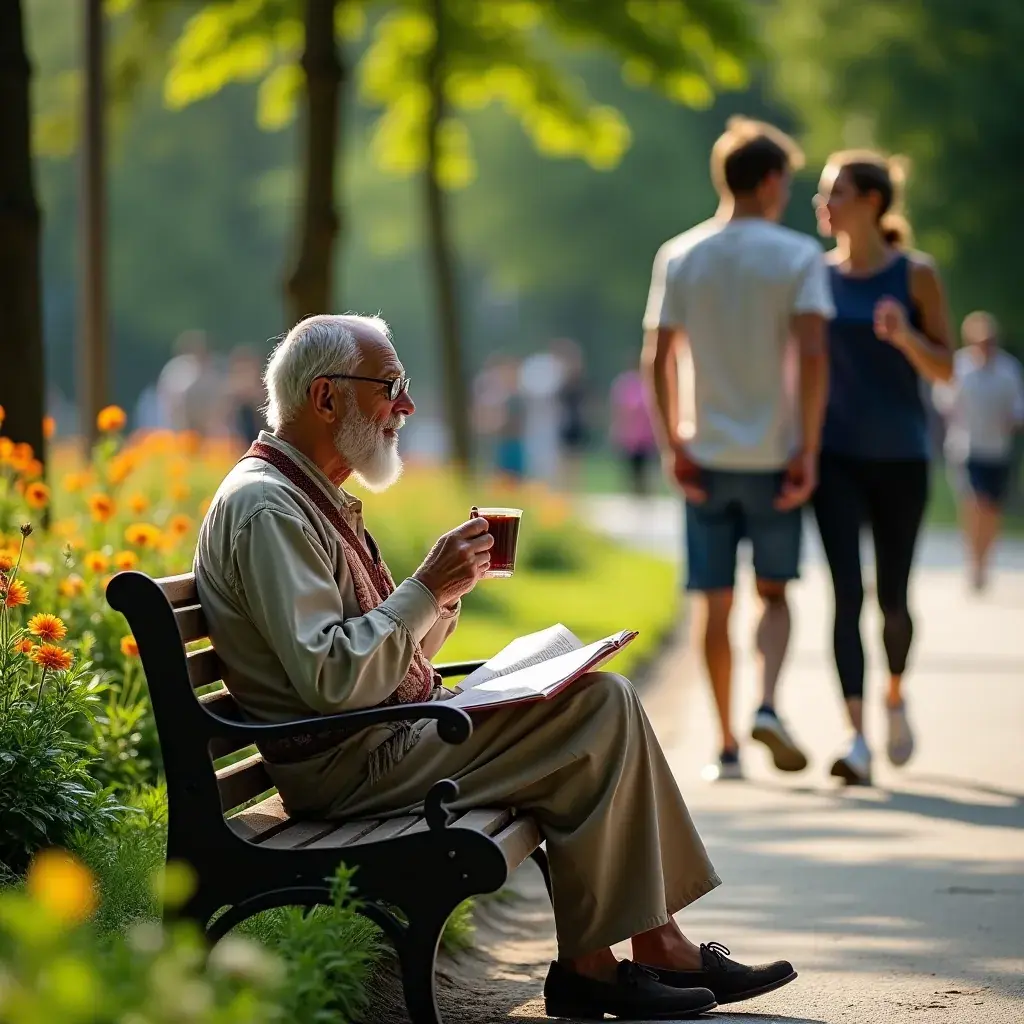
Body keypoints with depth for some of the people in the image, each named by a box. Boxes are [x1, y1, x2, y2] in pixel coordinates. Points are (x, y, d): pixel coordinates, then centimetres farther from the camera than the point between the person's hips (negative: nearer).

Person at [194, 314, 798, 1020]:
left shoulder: (317, 498, 19)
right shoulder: (267, 507, -15)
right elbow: (329, 678, -24)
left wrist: (447, 590, 3)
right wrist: (427, 588, -19)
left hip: (388, 736, 10)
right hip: (349, 765, -10)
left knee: (602, 700, 4)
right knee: (598, 713, -14)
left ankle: (660, 946, 2)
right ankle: (588, 966, -7)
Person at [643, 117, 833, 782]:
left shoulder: (679, 258, 4)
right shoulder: (798, 256, -4)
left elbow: (659, 359, -1)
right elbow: (812, 355, -14)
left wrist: (674, 444, 3)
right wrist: (809, 451, -9)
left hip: (706, 457, 2)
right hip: (773, 454, -2)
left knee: (717, 603, 7)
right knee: (774, 591, 11)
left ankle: (727, 746, 8)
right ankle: (768, 707, -11)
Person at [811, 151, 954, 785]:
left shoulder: (916, 275, -2)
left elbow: (945, 369, -3)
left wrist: (904, 335, -21)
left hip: (901, 458, -1)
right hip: (837, 455, 1)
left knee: (892, 597, 4)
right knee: (847, 595, -11)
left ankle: (896, 695, 35)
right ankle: (858, 739, -14)